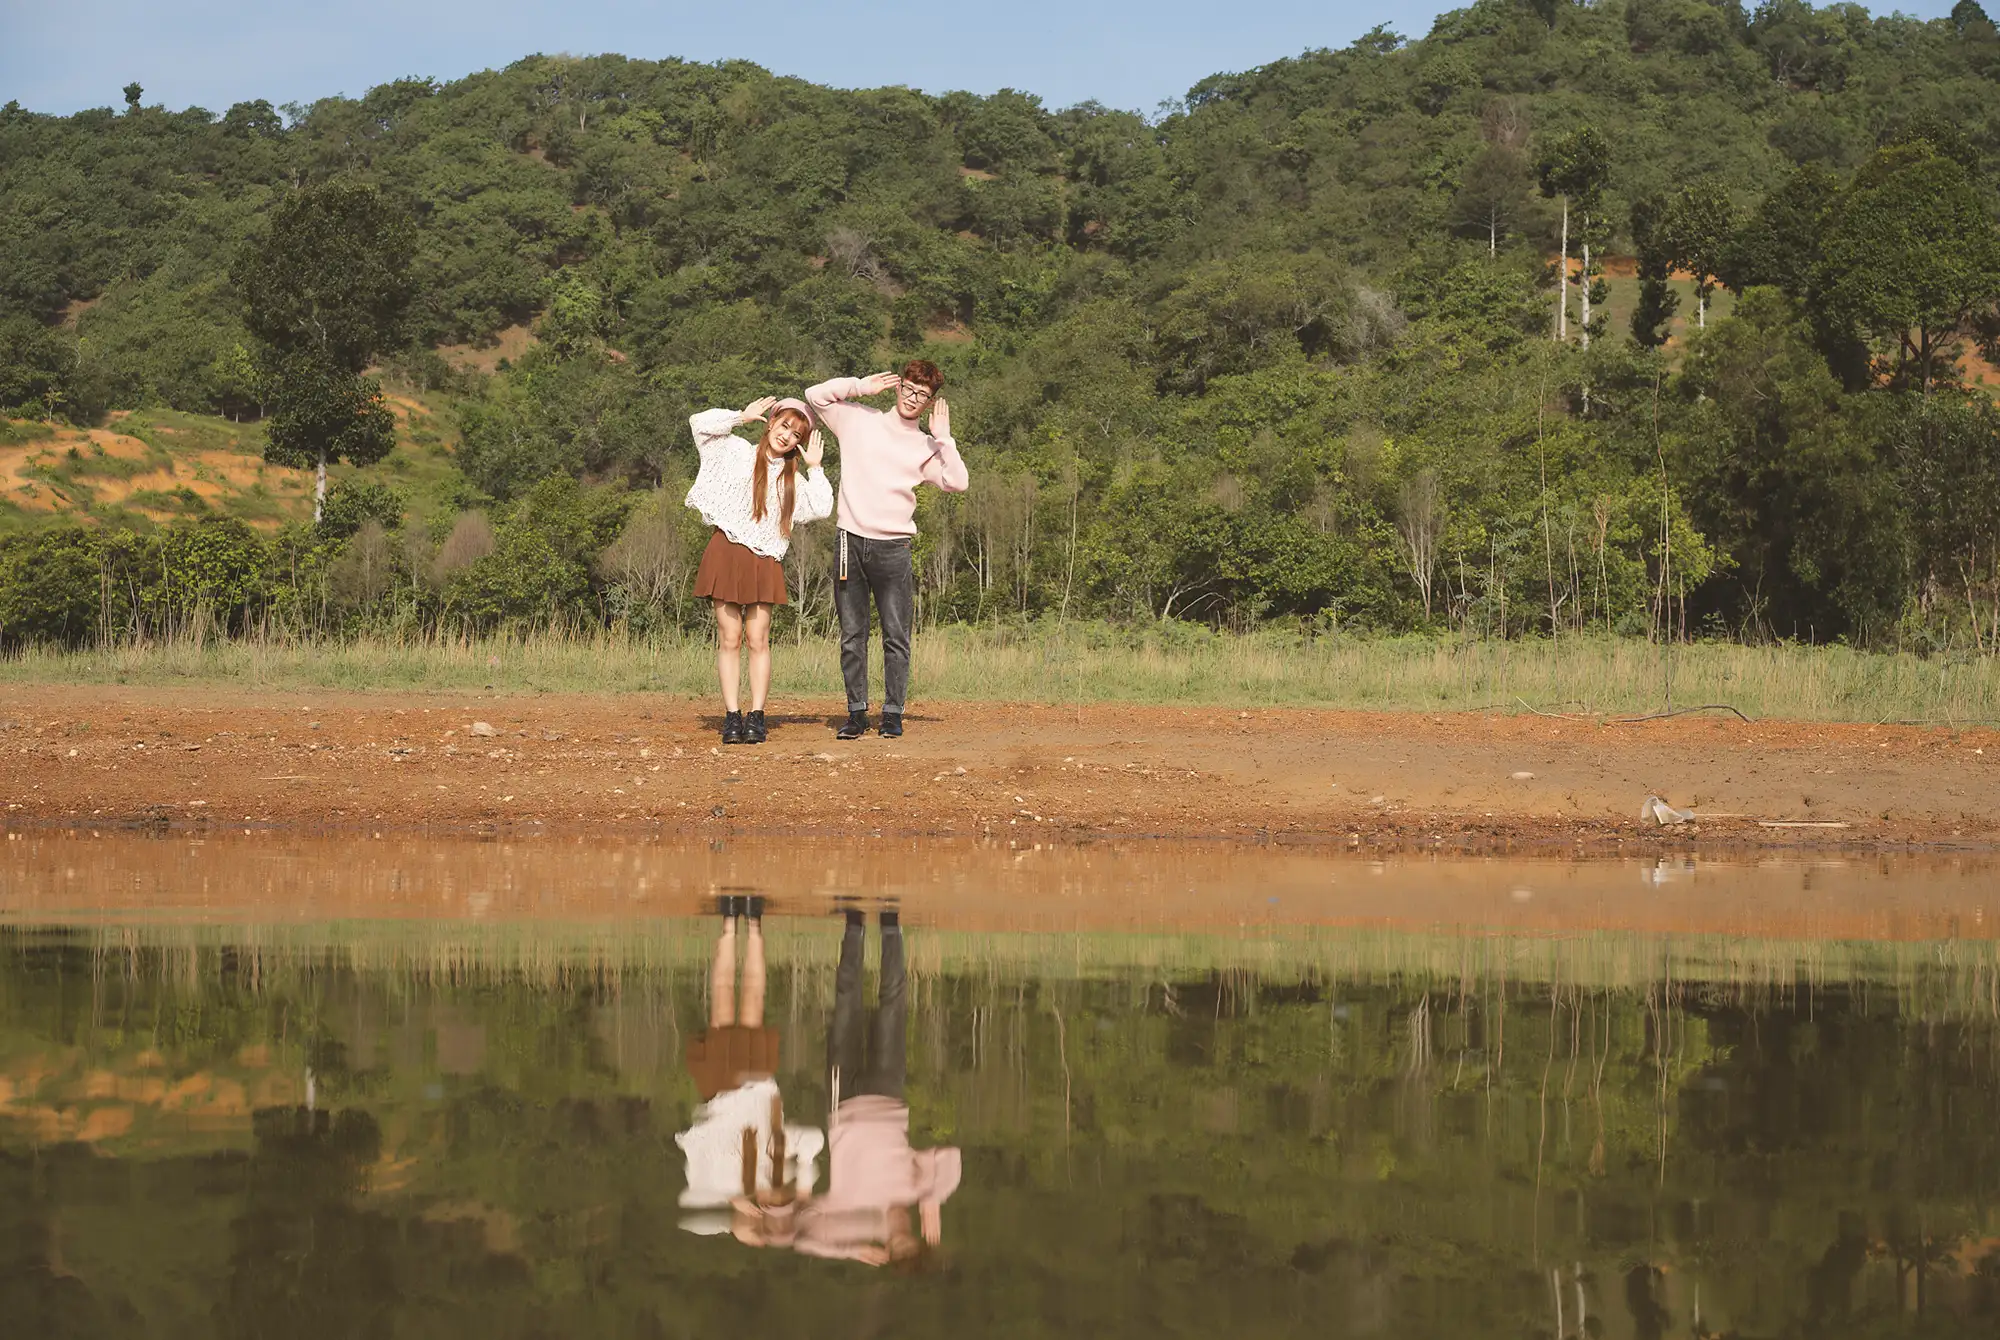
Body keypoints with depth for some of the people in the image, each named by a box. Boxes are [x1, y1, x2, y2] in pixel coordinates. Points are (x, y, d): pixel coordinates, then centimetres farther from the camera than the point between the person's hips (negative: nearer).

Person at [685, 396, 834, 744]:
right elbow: (701, 424, -3)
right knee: (729, 638, -3)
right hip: (727, 552, -2)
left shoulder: (792, 478, 18)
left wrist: (814, 468, 5)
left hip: (764, 560, 2)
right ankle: (732, 716, -3)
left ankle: (756, 716, 1)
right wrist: (742, 416, 2)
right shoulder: (738, 452, 9)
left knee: (758, 639, -1)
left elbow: (822, 508, 4)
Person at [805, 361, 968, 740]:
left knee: (896, 636, -4)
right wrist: (861, 386, 7)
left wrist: (944, 438, -4)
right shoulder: (859, 420, 12)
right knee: (852, 635, 2)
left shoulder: (927, 447, 11)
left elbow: (957, 483, -3)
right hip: (850, 541, 0)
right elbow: (816, 395, 11)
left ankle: (893, 713, 2)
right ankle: (856, 713, 7)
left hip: (893, 548, 0)